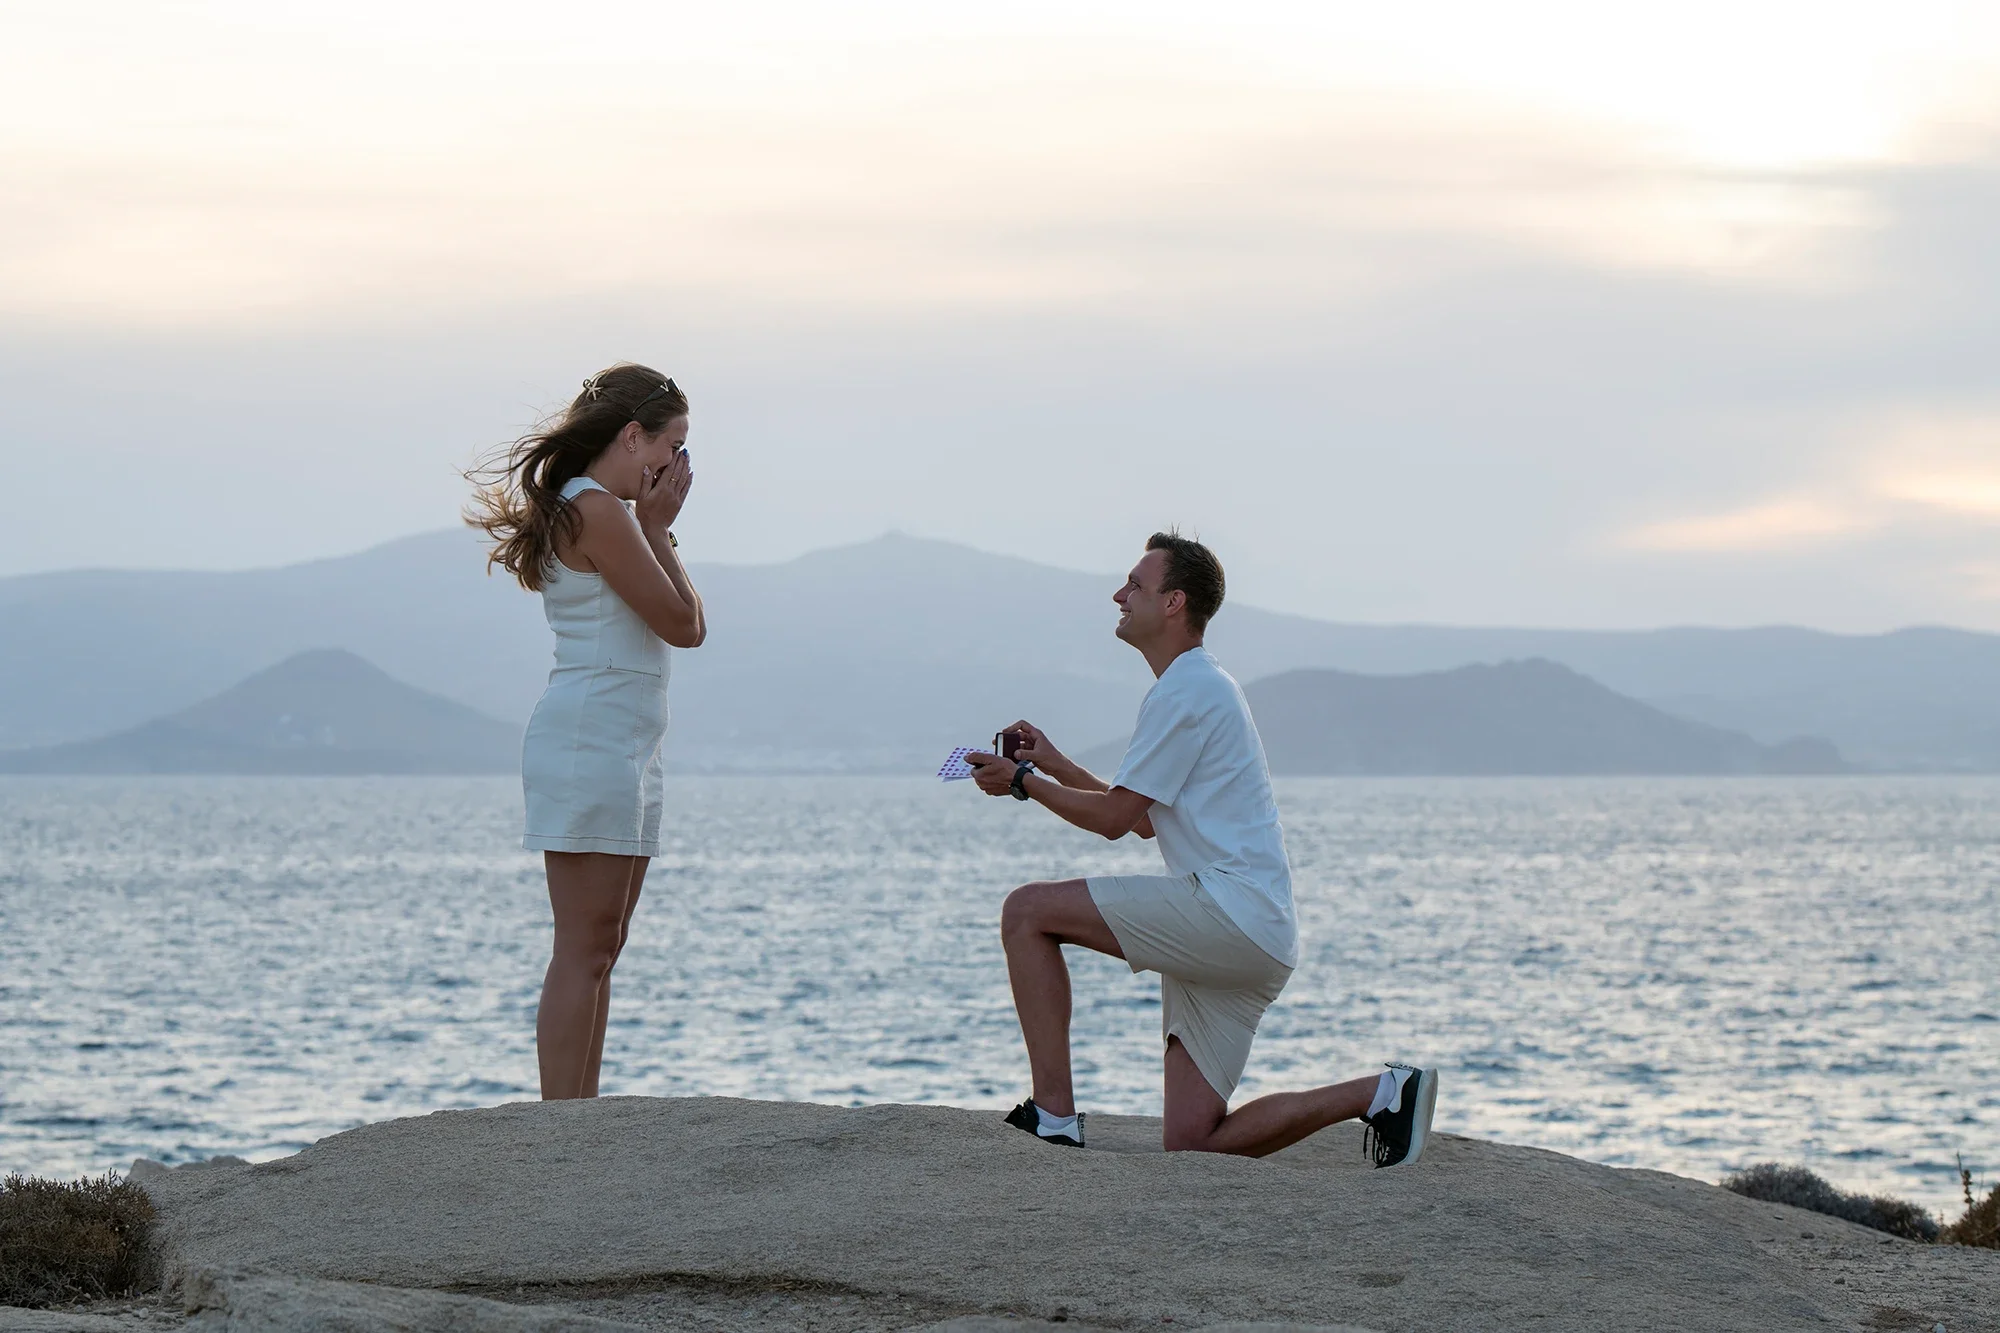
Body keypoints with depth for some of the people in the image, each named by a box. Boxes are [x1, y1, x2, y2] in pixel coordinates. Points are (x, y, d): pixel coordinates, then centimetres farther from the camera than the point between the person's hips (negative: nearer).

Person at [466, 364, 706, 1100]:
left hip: (623, 746, 11)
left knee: (599, 950, 9)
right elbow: (682, 624, -13)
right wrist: (657, 527, -3)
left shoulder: (604, 512, 20)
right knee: (585, 948, -11)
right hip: (589, 741, -11)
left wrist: (658, 525, 11)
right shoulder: (597, 511, -11)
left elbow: (693, 626, 17)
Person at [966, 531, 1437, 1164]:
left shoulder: (1183, 692, -9)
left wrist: (1022, 781, 3)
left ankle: (1053, 1116, -14)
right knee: (1190, 1142, 6)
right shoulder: (1205, 686, 23)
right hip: (1260, 940, 10)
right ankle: (1383, 1094, 5)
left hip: (1228, 915, -10)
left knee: (1028, 911, -10)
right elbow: (1143, 819, 29)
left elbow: (1115, 818, -9)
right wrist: (1055, 766, 27)